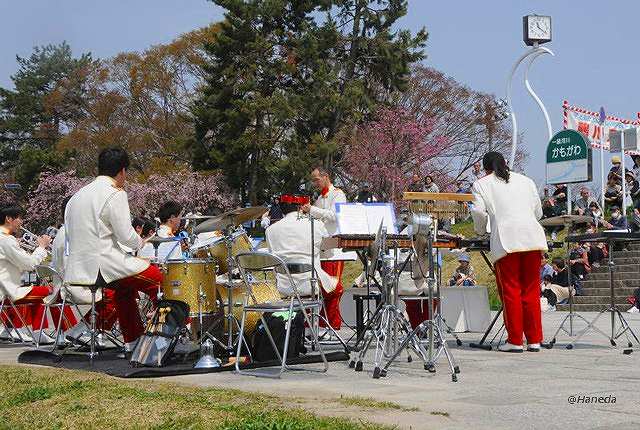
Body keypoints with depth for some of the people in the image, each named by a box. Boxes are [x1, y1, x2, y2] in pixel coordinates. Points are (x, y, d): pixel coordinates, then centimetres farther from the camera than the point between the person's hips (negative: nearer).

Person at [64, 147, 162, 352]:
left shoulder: (78, 195, 15)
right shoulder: (115, 194, -10)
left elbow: (70, 234, 18)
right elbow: (126, 236, -15)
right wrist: (141, 243, 7)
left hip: (76, 270, 9)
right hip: (103, 265, -9)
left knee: (125, 286, 31)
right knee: (158, 279, 3)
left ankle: (132, 341, 33)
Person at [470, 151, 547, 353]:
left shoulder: (481, 184, 12)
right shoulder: (526, 181, 25)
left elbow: (479, 211, -1)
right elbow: (538, 211, 23)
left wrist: (480, 231, 17)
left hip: (506, 240, -4)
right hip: (533, 237, 4)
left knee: (510, 291, -1)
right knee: (531, 291, 8)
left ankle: (515, 341, -1)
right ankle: (534, 340, 9)